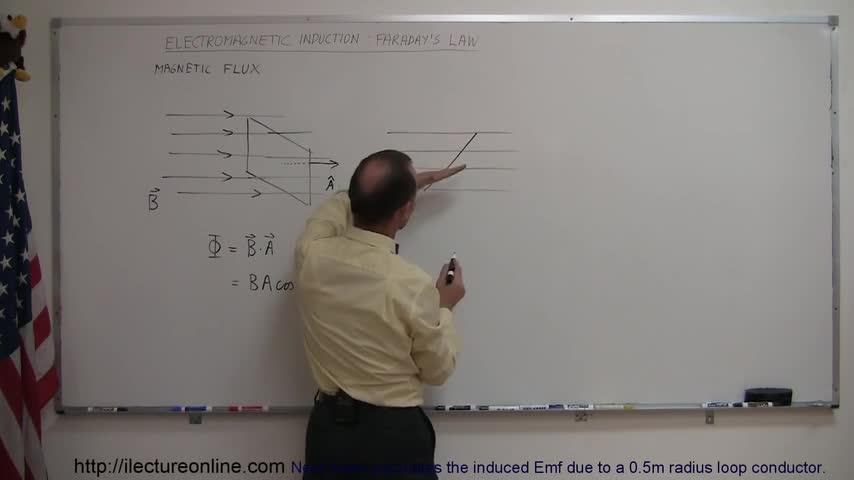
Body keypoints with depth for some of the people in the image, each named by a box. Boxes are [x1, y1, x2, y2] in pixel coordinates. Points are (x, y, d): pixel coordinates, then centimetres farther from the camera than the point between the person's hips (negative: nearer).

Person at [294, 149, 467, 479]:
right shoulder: (412, 285, -24)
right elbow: (438, 371, -7)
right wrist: (444, 309, 7)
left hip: (327, 426, 4)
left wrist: (409, 183, 18)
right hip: (393, 433, -4)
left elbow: (342, 204, 12)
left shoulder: (311, 253, -13)